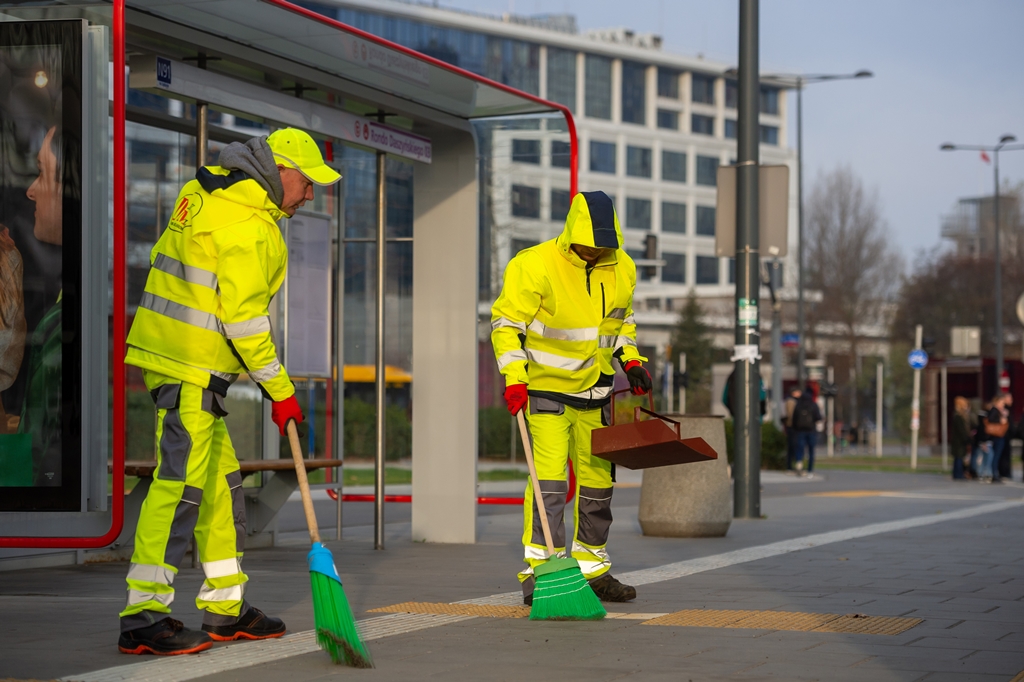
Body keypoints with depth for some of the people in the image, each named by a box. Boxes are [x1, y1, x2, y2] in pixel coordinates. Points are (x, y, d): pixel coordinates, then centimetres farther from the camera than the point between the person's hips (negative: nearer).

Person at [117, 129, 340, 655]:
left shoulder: (208, 189, 14)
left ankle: (226, 607, 19)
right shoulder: (250, 225, -17)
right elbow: (243, 316, -20)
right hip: (190, 368, -11)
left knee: (219, 479, 13)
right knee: (181, 481, -12)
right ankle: (143, 617, -13)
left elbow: (168, 260, 23)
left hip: (168, 353, 11)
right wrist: (280, 390, -13)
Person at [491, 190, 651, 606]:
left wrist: (630, 359, 6)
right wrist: (514, 379, -22)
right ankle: (539, 571, -15)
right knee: (549, 477, -16)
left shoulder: (622, 269, 0)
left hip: (594, 388, 6)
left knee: (597, 479, 11)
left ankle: (592, 568, 22)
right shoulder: (535, 266, -18)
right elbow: (506, 323, -14)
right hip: (545, 386, -6)